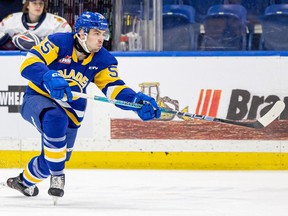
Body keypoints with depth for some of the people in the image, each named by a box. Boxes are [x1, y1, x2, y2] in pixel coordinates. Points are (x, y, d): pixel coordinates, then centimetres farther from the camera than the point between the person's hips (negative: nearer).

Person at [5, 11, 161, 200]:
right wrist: (50, 78, -47)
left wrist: (138, 100, -35)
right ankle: (57, 177, -22)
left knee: (54, 159, 8)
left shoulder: (103, 60, -7)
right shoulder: (58, 43, -20)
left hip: (70, 110, 5)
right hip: (37, 99, -5)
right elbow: (29, 63, -28)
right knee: (56, 120, -38)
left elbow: (114, 87, -16)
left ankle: (25, 182, 43)